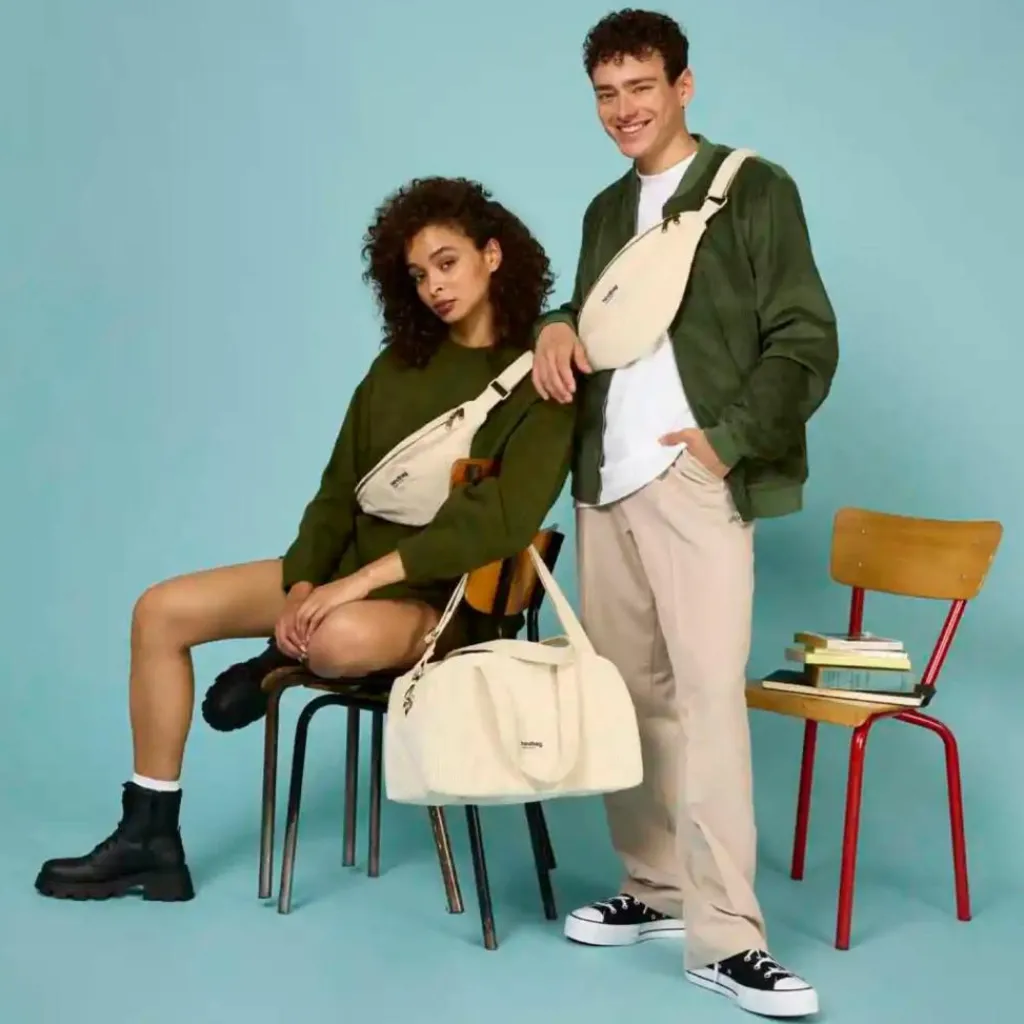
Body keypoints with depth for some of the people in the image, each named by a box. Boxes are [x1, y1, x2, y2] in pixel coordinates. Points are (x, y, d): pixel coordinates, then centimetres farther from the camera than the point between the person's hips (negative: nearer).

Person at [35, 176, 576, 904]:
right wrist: (303, 585, -9)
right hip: (349, 571, 7)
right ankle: (151, 839, -1)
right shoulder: (398, 365, 8)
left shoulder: (541, 383, -12)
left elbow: (503, 517, -23)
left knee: (344, 637, -42)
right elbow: (340, 490, 8)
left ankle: (284, 663, -3)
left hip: (445, 598, -7)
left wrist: (366, 577, -27)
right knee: (162, 610, -6)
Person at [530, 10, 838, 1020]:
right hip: (605, 484, 6)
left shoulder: (755, 189, 0)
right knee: (625, 693, 7)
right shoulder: (606, 210, 20)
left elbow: (807, 341, -5)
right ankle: (656, 889, 19)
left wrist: (729, 441, -14)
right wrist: (557, 325, 6)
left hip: (695, 482, -6)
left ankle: (725, 935, -10)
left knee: (707, 693, -12)